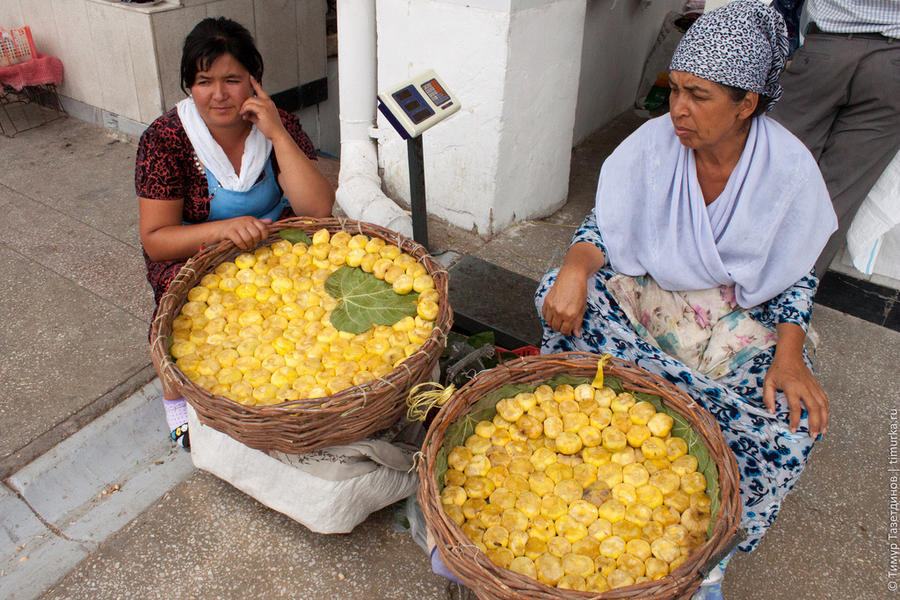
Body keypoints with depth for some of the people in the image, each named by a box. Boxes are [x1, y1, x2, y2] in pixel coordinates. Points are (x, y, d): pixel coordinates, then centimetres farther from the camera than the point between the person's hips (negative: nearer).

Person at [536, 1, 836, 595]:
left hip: (740, 312, 0)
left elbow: (795, 277, -5)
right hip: (647, 289, 1)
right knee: (559, 295, -28)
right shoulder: (655, 143, -13)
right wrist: (575, 268, -33)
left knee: (792, 419, -25)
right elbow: (604, 227, -10)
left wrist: (788, 357, -21)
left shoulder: (790, 168, -14)